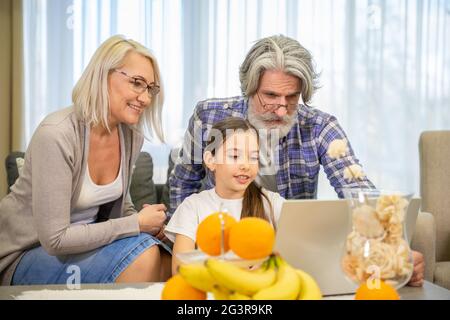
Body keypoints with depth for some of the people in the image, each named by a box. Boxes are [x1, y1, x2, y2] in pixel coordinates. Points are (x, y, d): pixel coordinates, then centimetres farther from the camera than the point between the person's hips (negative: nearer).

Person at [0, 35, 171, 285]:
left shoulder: (132, 136, -3)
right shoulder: (56, 134, -26)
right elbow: (55, 239, -27)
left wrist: (146, 222, -9)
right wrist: (136, 224, -22)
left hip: (82, 237, 7)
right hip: (25, 254, -7)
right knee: (142, 256, -25)